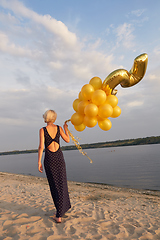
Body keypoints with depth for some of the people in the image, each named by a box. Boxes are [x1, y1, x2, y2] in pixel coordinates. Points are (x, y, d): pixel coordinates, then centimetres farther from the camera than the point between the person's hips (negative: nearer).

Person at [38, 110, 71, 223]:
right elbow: (67, 140, 9)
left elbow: (41, 146, -15)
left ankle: (59, 216, 19)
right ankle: (59, 213, 16)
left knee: (54, 185, 10)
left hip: (49, 158, -1)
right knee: (61, 184, 11)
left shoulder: (42, 130, -8)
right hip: (59, 157, 2)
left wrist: (39, 162, -9)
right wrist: (66, 129, 23)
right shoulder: (59, 128, -1)